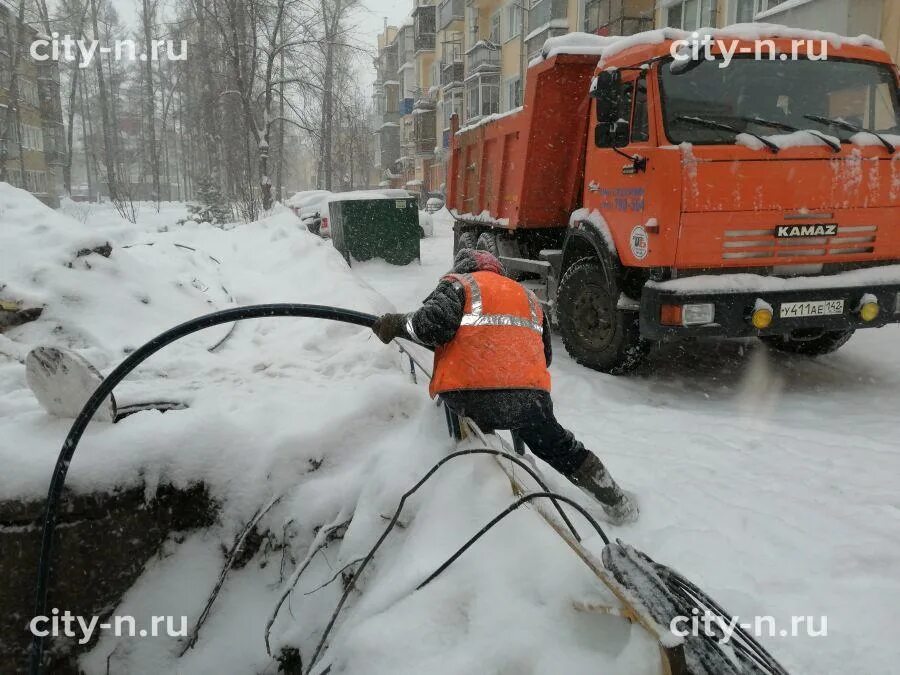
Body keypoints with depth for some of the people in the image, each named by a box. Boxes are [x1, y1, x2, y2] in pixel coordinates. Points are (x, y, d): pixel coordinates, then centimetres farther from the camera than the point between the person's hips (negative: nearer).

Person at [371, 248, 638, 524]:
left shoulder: (459, 283, 13)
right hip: (530, 395, 5)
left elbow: (432, 325, -5)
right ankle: (618, 504, 35)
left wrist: (397, 324, 12)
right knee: (559, 447, 25)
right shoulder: (527, 295, 29)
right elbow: (545, 355, 28)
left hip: (468, 399, -5)